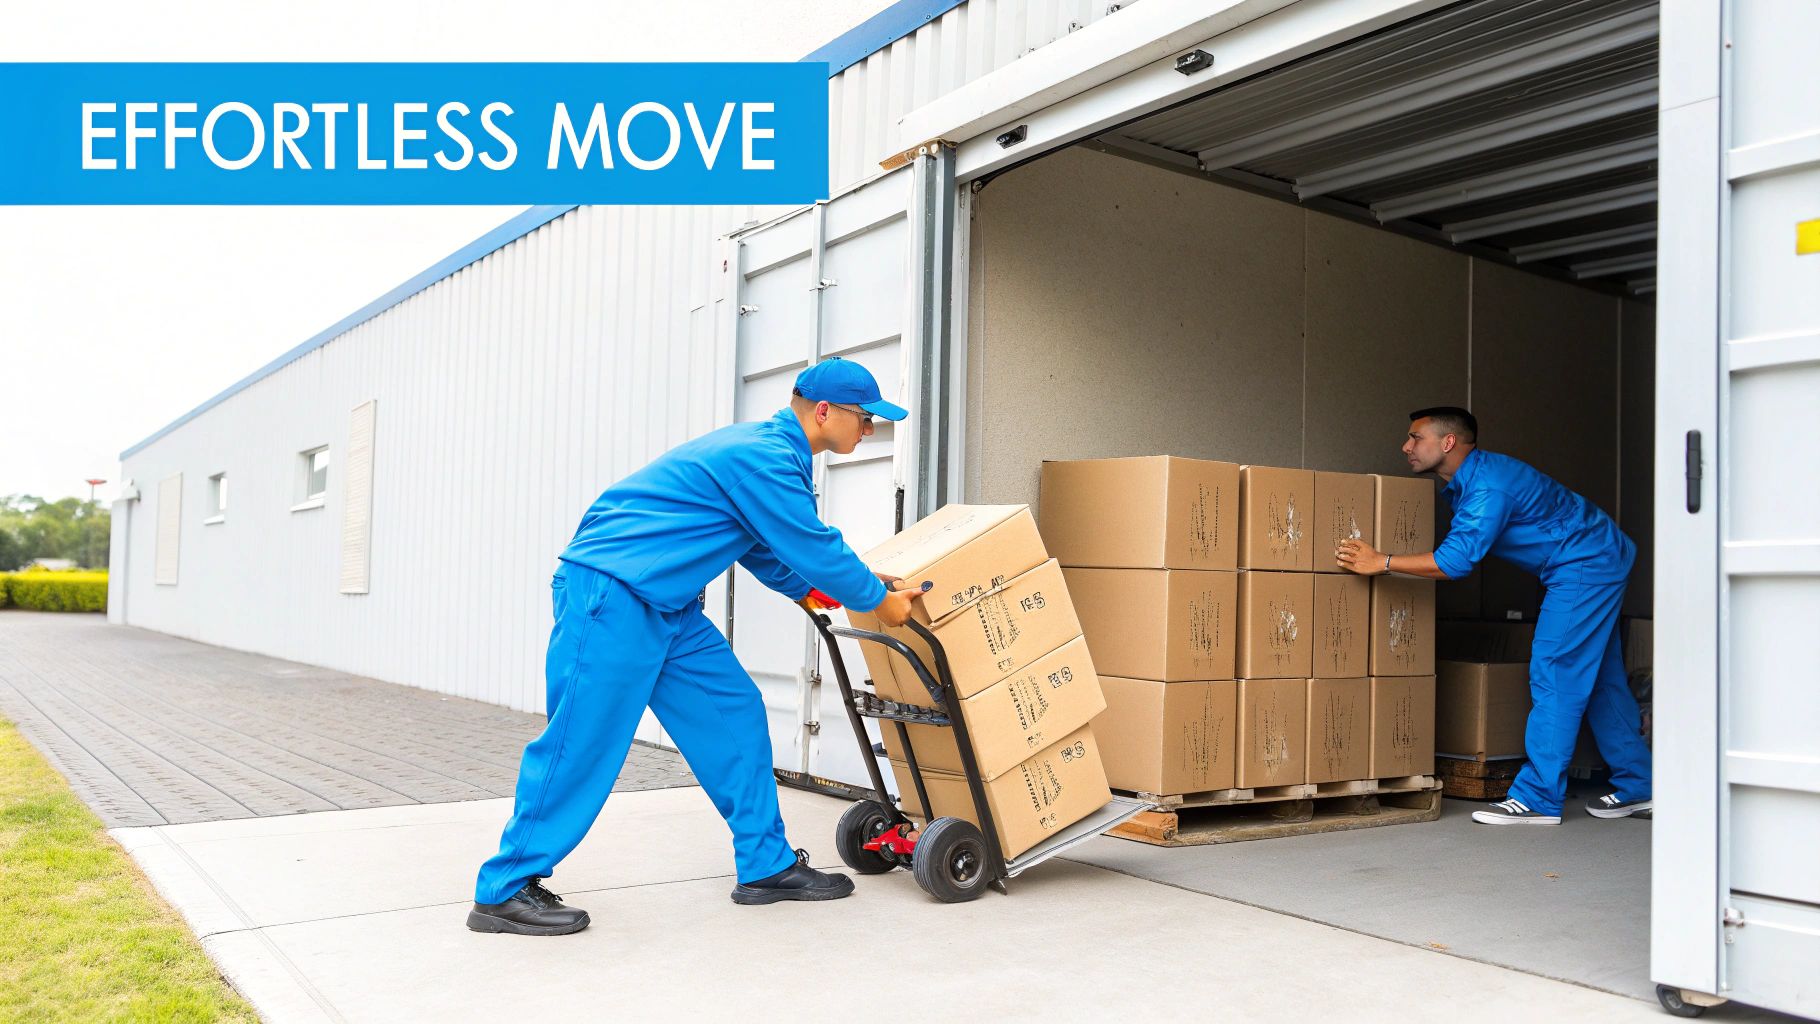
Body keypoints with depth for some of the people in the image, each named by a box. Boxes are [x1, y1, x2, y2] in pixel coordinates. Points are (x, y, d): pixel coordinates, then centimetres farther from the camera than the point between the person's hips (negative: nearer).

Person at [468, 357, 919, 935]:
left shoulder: (766, 449, 15)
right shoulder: (766, 459, -18)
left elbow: (763, 546, 29)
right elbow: (814, 550, -13)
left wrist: (805, 590, 36)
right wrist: (879, 600, 2)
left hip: (665, 606, 10)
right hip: (610, 593, -10)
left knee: (733, 714, 8)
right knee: (583, 739, -7)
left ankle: (767, 866, 15)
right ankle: (505, 890, 6)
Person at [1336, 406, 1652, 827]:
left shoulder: (1488, 487, -26)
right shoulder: (1468, 480, 7)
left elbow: (1456, 559, -33)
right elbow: (1457, 549, 15)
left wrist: (1382, 562, -33)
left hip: (1586, 566, -10)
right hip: (1598, 560, 10)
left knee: (1554, 674, -11)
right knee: (1599, 677, 14)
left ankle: (1538, 799, -9)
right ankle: (1635, 786, 23)